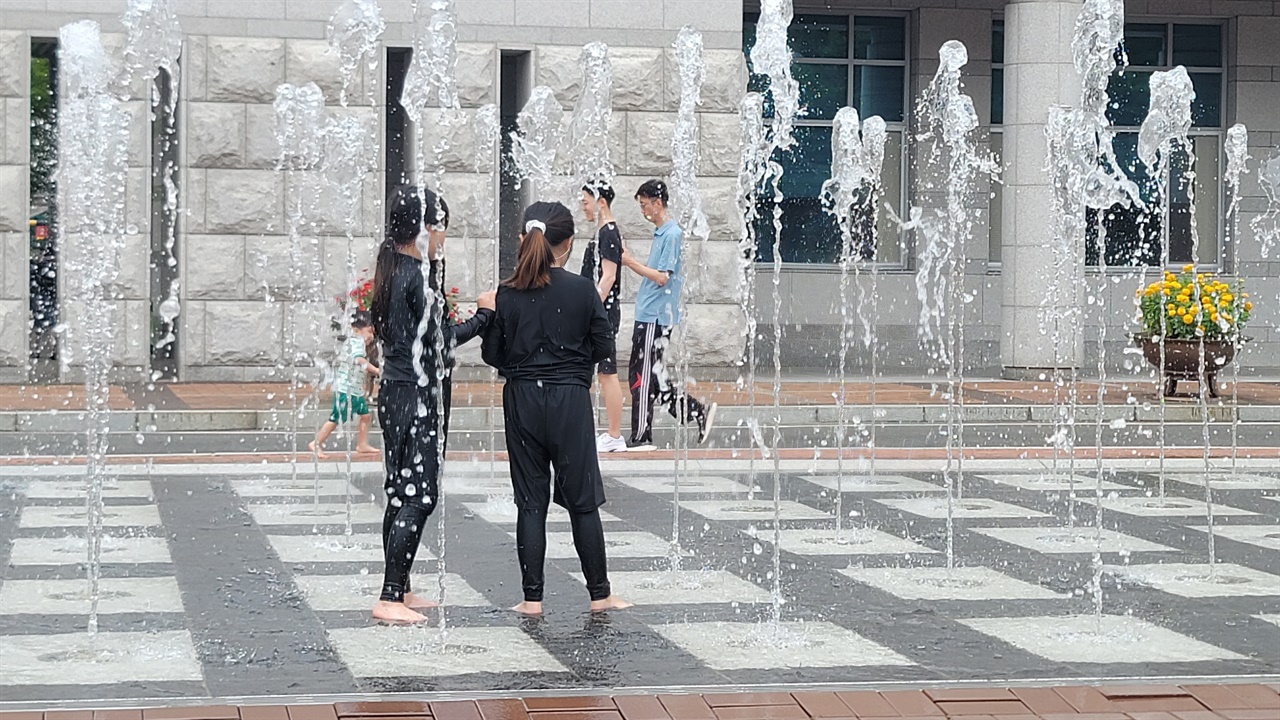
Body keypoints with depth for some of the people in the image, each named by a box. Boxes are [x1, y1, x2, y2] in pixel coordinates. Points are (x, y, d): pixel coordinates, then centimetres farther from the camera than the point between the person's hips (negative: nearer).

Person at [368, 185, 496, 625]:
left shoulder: (392, 270, 12)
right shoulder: (416, 277, -17)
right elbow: (440, 340, -16)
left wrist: (435, 266, 15)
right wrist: (484, 314, -5)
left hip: (397, 390, 10)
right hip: (418, 395, -10)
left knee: (402, 494, 13)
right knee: (418, 497, -8)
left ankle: (399, 590, 19)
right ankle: (390, 599, -9)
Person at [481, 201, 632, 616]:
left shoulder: (508, 294, -3)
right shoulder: (581, 290, -8)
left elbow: (491, 353, 0)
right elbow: (604, 347, -2)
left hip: (521, 399, 2)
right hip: (570, 399, -2)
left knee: (530, 502, 7)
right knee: (582, 500, 8)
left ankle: (532, 598, 7)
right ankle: (600, 594, 14)